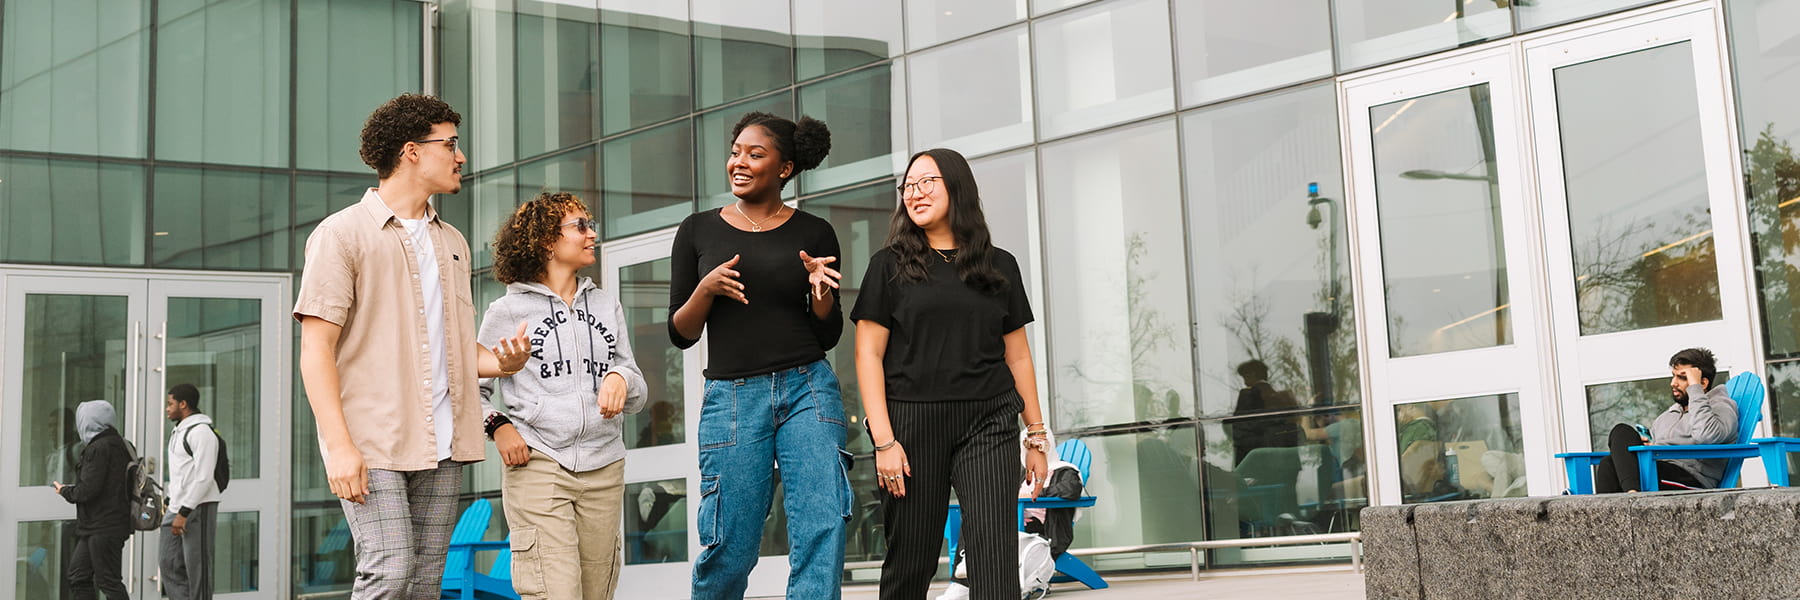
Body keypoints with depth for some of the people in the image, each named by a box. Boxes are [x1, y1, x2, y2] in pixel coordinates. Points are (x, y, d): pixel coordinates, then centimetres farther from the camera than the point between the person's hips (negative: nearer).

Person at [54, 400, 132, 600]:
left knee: (108, 581, -6)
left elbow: (88, 490, -19)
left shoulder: (98, 448, -16)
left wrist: (65, 491, 0)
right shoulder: (120, 444, 13)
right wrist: (70, 489, 18)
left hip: (103, 528, -10)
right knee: (78, 576, 17)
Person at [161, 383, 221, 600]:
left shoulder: (201, 431, -13)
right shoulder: (178, 432, 18)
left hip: (198, 507, -10)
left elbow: (203, 478, -19)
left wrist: (184, 513, -21)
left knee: (197, 565, -6)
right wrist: (171, 505, 16)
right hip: (178, 508, 10)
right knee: (169, 562, 6)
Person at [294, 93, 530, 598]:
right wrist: (340, 444, -18)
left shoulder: (452, 242, 20)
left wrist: (500, 361, 1)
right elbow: (316, 350, -8)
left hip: (441, 443, 6)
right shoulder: (343, 234, -1)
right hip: (372, 442, -6)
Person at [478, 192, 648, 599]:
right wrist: (498, 427, -7)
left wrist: (621, 379, -8)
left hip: (604, 470, 4)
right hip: (538, 468, -4)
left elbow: (638, 397, 14)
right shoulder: (508, 311, 5)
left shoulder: (607, 306, 16)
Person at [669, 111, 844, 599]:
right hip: (732, 396, 0)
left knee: (822, 531, -11)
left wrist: (821, 290, -9)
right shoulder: (699, 231, 8)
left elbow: (828, 336, 10)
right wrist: (705, 289, -11)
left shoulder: (814, 234, 7)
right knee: (731, 547, 0)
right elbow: (680, 334, 8)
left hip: (808, 389, 0)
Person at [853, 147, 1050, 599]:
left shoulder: (1000, 267, 12)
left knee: (995, 554, -12)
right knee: (911, 561, 3)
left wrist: (1037, 435, 11)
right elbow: (869, 353, 0)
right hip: (913, 423, -1)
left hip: (989, 425, 1)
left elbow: (1017, 355, 15)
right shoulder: (890, 265, 6)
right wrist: (884, 440, -8)